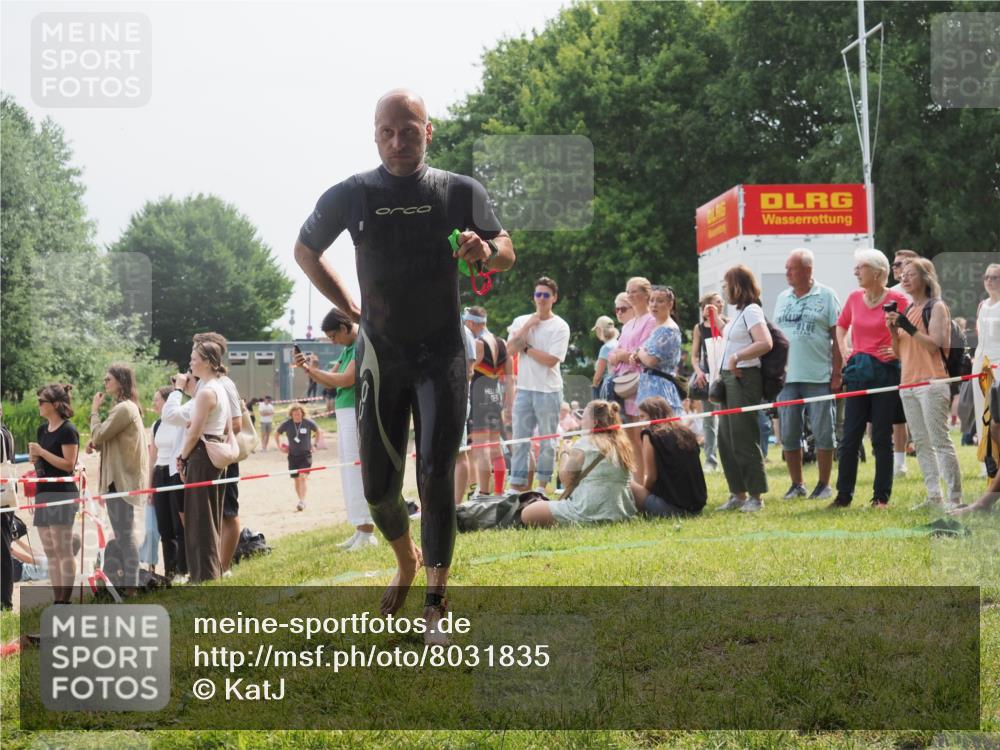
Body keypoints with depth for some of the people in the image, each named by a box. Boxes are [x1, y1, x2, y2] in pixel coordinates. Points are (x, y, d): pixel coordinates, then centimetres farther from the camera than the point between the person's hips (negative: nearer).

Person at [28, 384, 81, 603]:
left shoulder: (67, 430, -9)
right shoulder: (42, 430, 15)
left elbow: (69, 464, -14)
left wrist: (42, 452, -15)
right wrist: (34, 457, 3)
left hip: (62, 494, -9)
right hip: (44, 493, 9)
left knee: (63, 550, -8)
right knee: (50, 552, 8)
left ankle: (65, 601, -7)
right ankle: (56, 600, 11)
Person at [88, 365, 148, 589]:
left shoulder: (124, 408, -14)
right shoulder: (127, 407, 19)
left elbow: (98, 435, -16)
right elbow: (108, 440, 23)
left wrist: (94, 410, -2)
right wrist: (95, 445, 4)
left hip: (123, 480, -11)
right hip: (120, 478, 11)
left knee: (125, 536, -10)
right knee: (123, 536, 13)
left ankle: (130, 589, -11)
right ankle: (127, 585, 16)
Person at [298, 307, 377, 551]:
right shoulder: (348, 348, 17)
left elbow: (347, 380, -19)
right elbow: (331, 381, 20)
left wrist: (313, 370, -8)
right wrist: (309, 369, 4)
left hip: (357, 412, -10)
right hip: (344, 414, 10)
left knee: (357, 472, -10)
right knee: (349, 473, 10)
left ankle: (367, 533, -9)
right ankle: (360, 531, 13)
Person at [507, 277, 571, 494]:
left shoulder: (560, 327, -2)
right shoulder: (521, 321, 10)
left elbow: (551, 360, -12)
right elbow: (510, 348, -4)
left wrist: (526, 348, -5)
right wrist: (527, 326, -9)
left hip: (549, 390, -3)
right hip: (524, 388, 4)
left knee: (547, 441, 2)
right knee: (520, 438, 4)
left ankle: (544, 484, 9)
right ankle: (517, 484, 7)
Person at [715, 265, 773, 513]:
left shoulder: (751, 311, -11)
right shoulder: (740, 313, 17)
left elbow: (765, 343, -24)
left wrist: (736, 357, -21)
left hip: (744, 378, -10)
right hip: (729, 379, 10)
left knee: (743, 439, -7)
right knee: (726, 439, 11)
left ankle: (755, 496, 0)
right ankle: (738, 494, 18)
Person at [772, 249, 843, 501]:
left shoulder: (826, 296, -2)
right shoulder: (782, 298, 13)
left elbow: (837, 337, -3)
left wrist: (837, 374, -8)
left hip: (818, 377, -5)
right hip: (787, 377, 5)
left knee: (822, 432, 1)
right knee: (788, 434, 6)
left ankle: (824, 484, 9)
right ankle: (796, 484, 16)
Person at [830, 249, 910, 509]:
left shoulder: (897, 300, -8)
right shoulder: (854, 297, 8)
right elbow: (841, 325, 25)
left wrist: (898, 351, -16)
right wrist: (844, 350, 12)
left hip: (885, 372, -5)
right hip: (858, 372, 5)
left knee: (882, 438, 2)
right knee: (849, 436, 4)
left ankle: (881, 496, 10)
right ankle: (844, 495, 11)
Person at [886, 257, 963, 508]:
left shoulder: (936, 307, -4)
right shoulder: (906, 311, 17)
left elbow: (934, 345, -13)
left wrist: (909, 327, -20)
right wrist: (893, 330, 1)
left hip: (931, 382, -8)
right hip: (908, 383, 8)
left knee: (940, 441, -10)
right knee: (921, 443, 7)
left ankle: (955, 496, -10)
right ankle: (934, 496, 11)